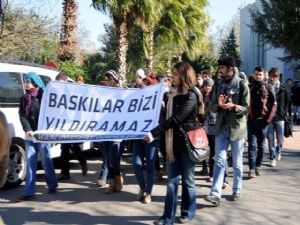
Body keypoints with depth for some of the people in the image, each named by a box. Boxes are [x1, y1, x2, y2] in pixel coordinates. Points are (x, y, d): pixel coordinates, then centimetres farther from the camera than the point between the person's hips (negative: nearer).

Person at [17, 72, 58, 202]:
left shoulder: (44, 96, -3)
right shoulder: (24, 98, 12)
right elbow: (22, 116, 2)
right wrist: (28, 130, -14)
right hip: (29, 135, 4)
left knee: (46, 161, 7)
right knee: (30, 163, 2)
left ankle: (52, 185, 26)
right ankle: (29, 193, 2)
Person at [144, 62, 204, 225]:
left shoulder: (191, 96, -14)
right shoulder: (174, 94, 11)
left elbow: (175, 119, -21)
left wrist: (154, 133, -23)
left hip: (187, 143, -7)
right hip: (173, 143, 7)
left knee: (187, 179, 7)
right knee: (172, 181, 5)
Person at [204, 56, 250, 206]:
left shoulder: (242, 85, -6)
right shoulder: (219, 85, 8)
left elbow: (246, 109, -8)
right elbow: (212, 107, 7)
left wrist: (233, 106, -27)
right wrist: (218, 104, -15)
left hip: (237, 128, -3)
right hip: (221, 127, 3)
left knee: (237, 162, 9)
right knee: (219, 161, -3)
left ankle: (237, 191, 25)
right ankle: (216, 194, -6)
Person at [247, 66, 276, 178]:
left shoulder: (268, 88, 3)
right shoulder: (249, 88, 7)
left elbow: (273, 104, 1)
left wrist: (268, 118, -8)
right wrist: (246, 116, -1)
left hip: (262, 120, 0)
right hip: (251, 120, 0)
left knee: (261, 145, 10)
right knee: (252, 145, -5)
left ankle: (258, 166, 22)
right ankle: (252, 169, -7)